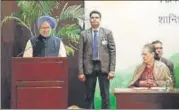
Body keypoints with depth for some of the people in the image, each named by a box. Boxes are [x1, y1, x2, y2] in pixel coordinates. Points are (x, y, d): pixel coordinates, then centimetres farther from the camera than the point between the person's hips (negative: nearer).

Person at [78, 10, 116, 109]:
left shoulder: (107, 32, 4)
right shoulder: (84, 34, 5)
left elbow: (112, 51, 1)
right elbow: (81, 54, 3)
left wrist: (112, 70, -6)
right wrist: (81, 71, -3)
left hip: (103, 67, 0)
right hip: (89, 67, 1)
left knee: (105, 95, 2)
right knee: (89, 95, 6)